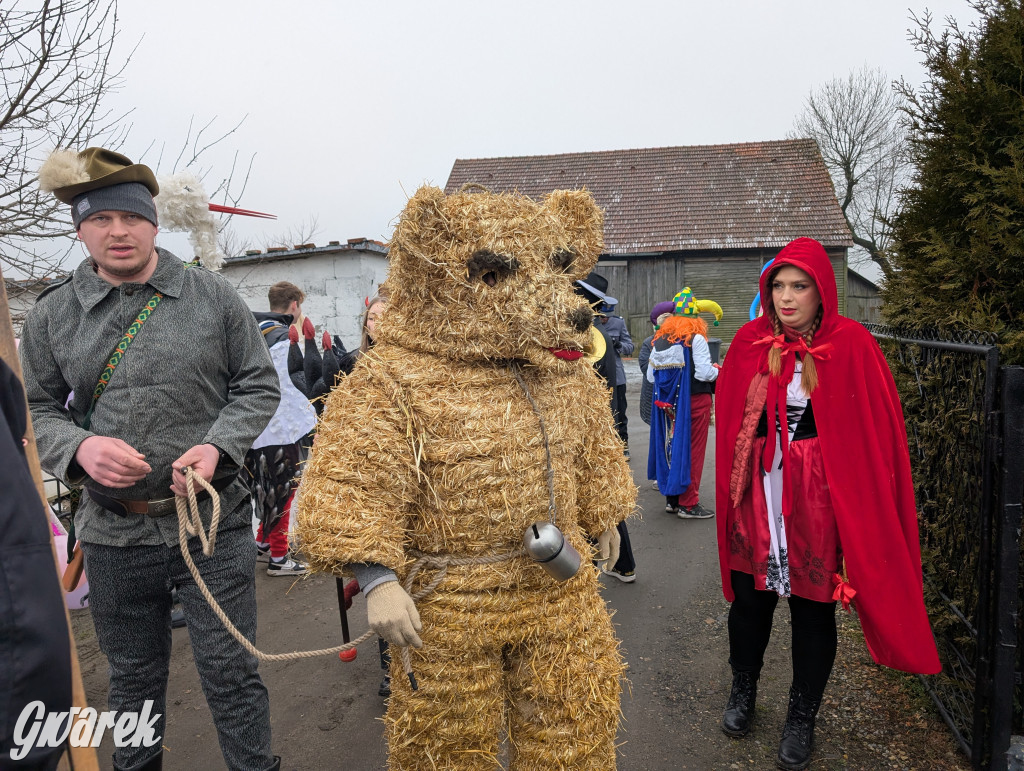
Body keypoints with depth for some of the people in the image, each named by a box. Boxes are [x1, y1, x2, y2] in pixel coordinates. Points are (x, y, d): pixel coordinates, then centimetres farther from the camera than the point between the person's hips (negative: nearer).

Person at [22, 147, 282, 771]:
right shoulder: (52, 316, 3)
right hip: (113, 532, 3)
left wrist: (217, 447, -16)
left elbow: (259, 386, 1)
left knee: (231, 673, 8)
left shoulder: (214, 297, -3)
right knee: (134, 676, 22)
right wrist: (79, 447, -14)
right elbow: (36, 409, 8)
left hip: (214, 522, -2)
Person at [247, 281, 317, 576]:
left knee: (270, 491, 22)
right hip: (281, 429, -9)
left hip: (259, 427, 9)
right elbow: (287, 388, -21)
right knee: (283, 491, 2)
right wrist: (309, 415, -11)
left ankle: (262, 544, 33)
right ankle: (278, 558, 10)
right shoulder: (283, 338, -17)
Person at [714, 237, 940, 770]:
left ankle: (802, 717, 31)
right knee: (749, 597, 13)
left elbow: (877, 428, -6)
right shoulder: (750, 342, 1)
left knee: (813, 607, 9)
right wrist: (733, 484, 4)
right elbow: (730, 419, 7)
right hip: (757, 492, 2)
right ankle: (743, 690, 38)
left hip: (820, 497, -2)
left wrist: (866, 502, -10)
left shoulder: (851, 345, -7)